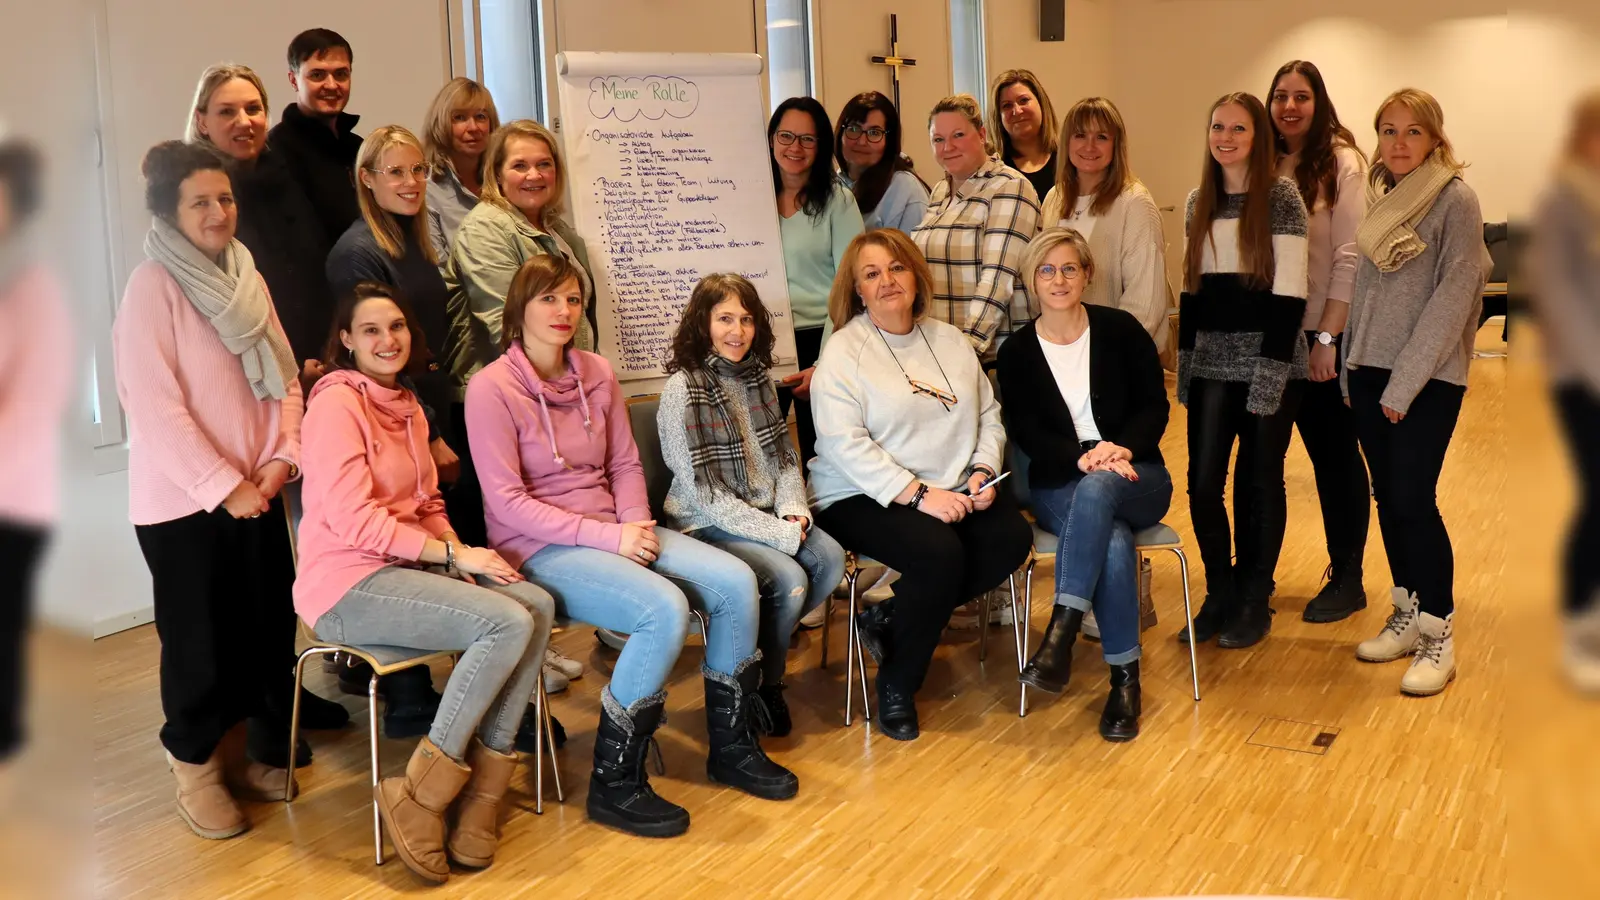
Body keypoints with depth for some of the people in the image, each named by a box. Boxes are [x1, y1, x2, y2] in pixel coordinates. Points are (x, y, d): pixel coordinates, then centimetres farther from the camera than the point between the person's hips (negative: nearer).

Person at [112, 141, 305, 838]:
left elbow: (283, 376, 9)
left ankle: (237, 754, 29)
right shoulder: (152, 286, -13)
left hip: (256, 493, 6)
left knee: (262, 630, 11)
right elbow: (156, 408, -18)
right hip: (183, 501, -6)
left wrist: (283, 458, -5)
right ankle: (195, 770, 22)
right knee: (199, 641, 4)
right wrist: (225, 487, -17)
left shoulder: (246, 276, 8)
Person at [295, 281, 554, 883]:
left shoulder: (406, 406, 17)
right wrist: (453, 555, -16)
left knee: (537, 605, -14)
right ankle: (416, 799, -14)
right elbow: (353, 519, -17)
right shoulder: (337, 401, -10)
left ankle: (478, 802, -11)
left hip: (408, 567, 8)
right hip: (348, 584, -8)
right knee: (507, 623, -25)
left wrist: (458, 554, -3)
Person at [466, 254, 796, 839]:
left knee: (736, 581, -12)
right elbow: (506, 501, -15)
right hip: (539, 549, -7)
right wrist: (608, 536, -19)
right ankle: (614, 782, -15)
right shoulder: (492, 388, -10)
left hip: (613, 532, 7)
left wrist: (637, 526, -8)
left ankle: (732, 746, 7)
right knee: (666, 608, -30)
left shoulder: (597, 374, 9)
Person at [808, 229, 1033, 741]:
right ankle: (896, 686, -10)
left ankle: (891, 619, -7)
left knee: (1012, 538, -20)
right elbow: (846, 446, -16)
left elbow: (989, 415, 12)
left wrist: (982, 473, -7)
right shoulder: (842, 353, -6)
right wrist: (918, 494, -22)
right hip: (862, 498, -6)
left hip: (952, 491, 6)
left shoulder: (950, 341, 13)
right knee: (939, 553, -31)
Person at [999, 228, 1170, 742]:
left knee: (1098, 489, -39)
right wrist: (1083, 456, -22)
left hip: (1136, 478, 0)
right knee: (1114, 543, -34)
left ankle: (1061, 632, -42)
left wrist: (1122, 448, -20)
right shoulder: (1016, 352, 5)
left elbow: (1154, 406, 1)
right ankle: (1125, 678, -26)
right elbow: (1026, 433, -3)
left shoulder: (1120, 330, 4)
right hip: (1058, 485, 0)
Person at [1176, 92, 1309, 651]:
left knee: (1260, 481, 5)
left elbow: (1289, 291, -11)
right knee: (1203, 482, 1)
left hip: (1267, 358, -4)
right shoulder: (1199, 202, 11)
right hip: (1212, 362, 4)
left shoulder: (1281, 196, -5)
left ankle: (1255, 600, 19)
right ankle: (1220, 593, 19)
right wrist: (1185, 361, 9)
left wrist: (1271, 368, -16)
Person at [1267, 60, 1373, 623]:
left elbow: (1349, 257, -12)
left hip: (1328, 332, -4)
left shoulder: (1341, 163, -7)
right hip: (1279, 333, 4)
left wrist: (1327, 336, -16)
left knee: (1337, 451, 4)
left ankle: (1347, 580, 16)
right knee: (1319, 449, 13)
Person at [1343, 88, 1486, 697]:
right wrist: (1351, 367, 10)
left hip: (1428, 378, -6)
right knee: (1388, 498, 10)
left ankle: (1438, 637, 2)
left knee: (1413, 500, -9)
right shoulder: (1381, 199, 12)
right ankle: (1407, 616, 22)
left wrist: (1405, 383, -16)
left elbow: (1453, 294, -13)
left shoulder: (1455, 200, -7)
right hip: (1370, 371, 6)